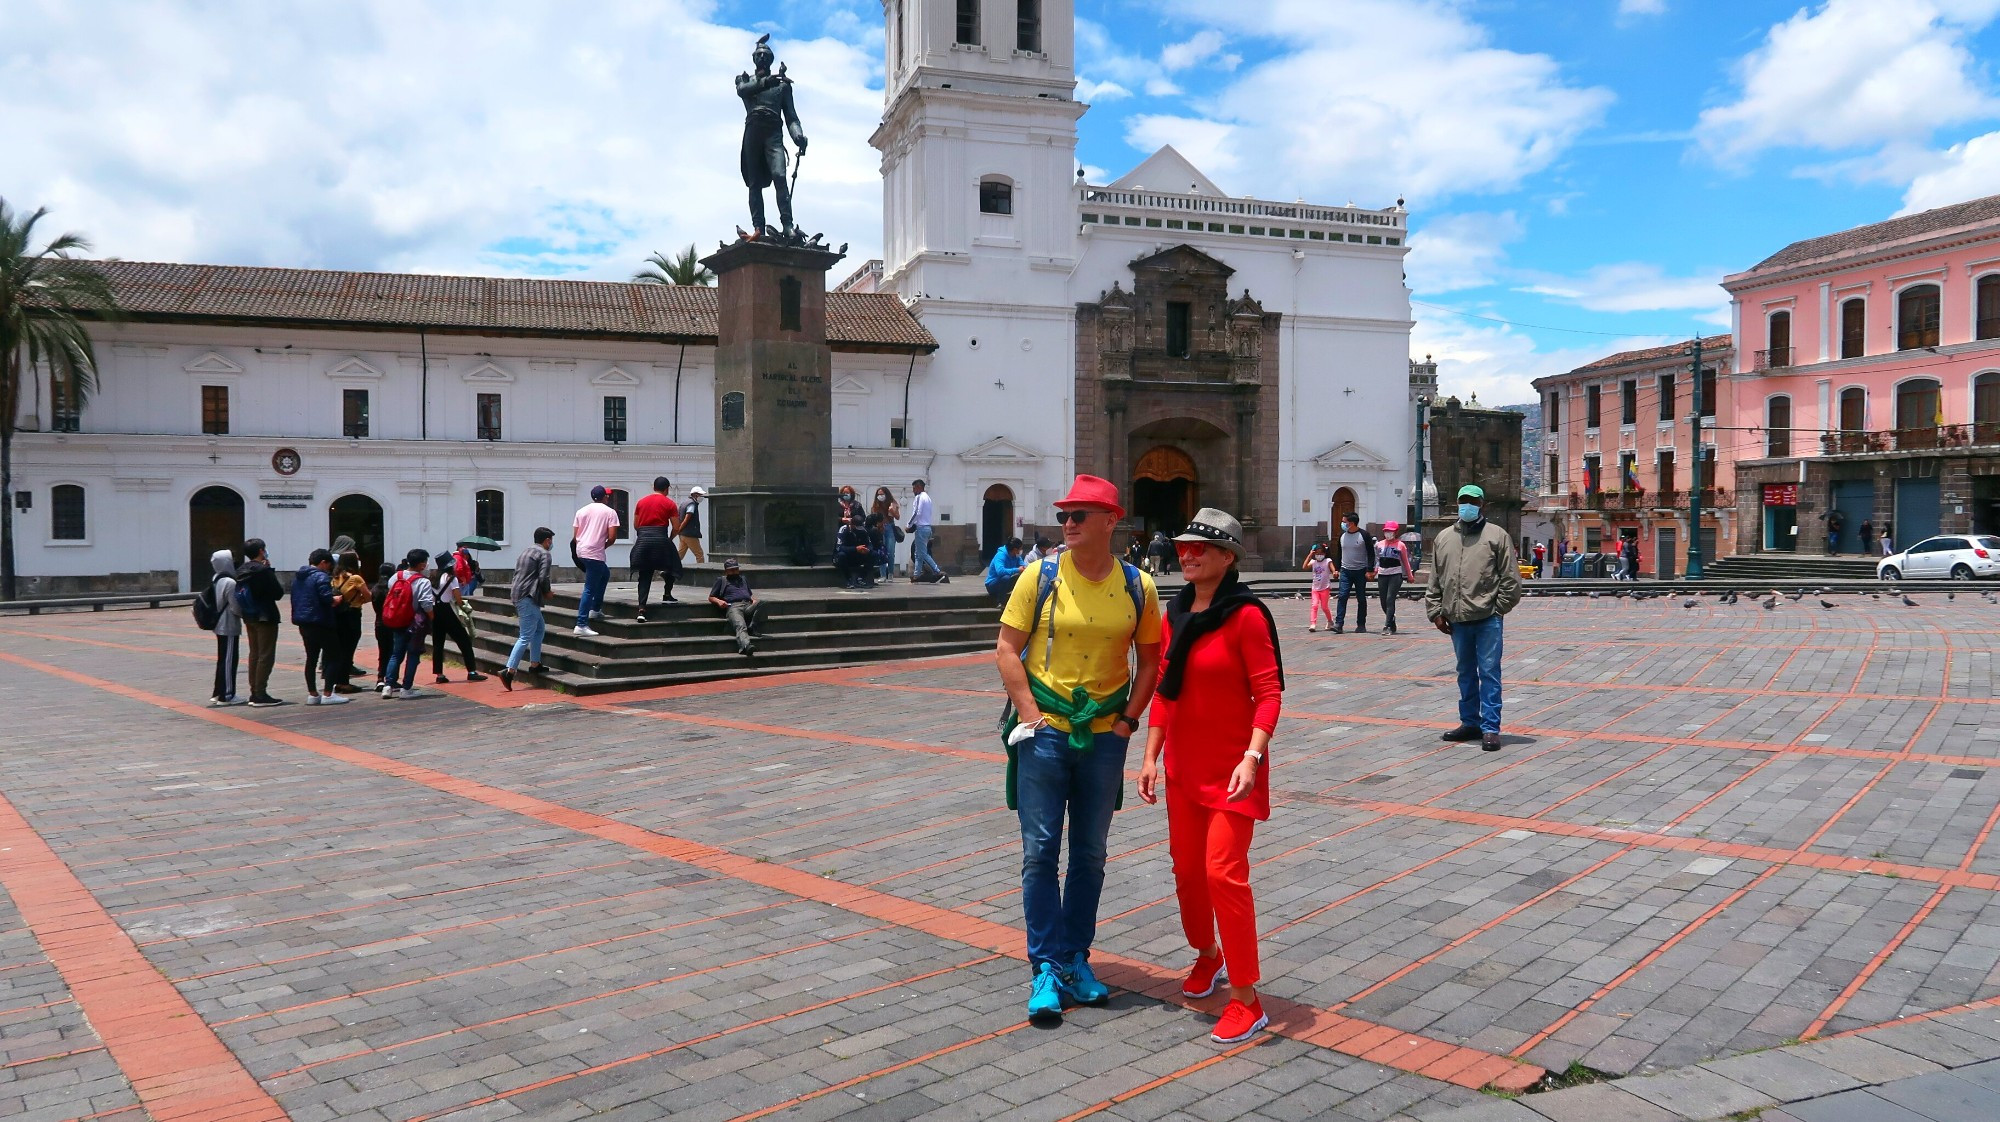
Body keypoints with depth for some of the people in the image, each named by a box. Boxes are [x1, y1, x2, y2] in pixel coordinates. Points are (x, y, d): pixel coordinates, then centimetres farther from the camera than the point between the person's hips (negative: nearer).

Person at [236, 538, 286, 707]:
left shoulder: (241, 571, 7)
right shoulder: (263, 570, -17)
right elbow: (278, 593, -15)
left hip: (249, 617, 8)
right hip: (265, 617, -8)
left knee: (254, 654, 15)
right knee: (266, 655, -5)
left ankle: (254, 693, 18)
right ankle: (261, 695, -7)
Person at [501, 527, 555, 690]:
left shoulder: (525, 552, 21)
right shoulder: (544, 554, -7)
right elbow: (543, 578, -17)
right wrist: (547, 592, 2)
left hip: (518, 595, 10)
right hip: (528, 597, -10)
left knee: (540, 627, 23)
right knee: (526, 637, -10)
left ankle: (534, 664, 24)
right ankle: (509, 671, -17)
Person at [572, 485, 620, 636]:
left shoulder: (581, 511, 14)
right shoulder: (610, 512, -1)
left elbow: (575, 536, 12)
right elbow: (612, 537, -9)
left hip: (580, 551, 7)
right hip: (594, 553, -7)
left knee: (605, 574, 29)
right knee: (590, 590, -5)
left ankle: (595, 609, 29)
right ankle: (581, 625, -8)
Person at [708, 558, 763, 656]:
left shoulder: (743, 578, 41)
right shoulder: (721, 580, 30)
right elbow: (711, 597, 24)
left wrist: (754, 600, 17)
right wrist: (718, 601, 1)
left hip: (748, 606, 3)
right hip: (733, 607, -3)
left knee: (761, 603, -34)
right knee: (740, 626, -37)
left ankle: (753, 629, -31)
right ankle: (746, 645, -64)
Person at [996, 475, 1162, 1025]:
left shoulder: (1138, 587, -1)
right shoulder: (1041, 576, -6)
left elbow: (1150, 659, 8)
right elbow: (1007, 648, -4)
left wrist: (1128, 718, -1)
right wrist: (1029, 712, -11)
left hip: (1104, 736, 2)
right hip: (1045, 732, -2)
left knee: (1090, 855, 11)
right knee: (1040, 852, -1)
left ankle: (1076, 959, 26)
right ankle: (1046, 968, 10)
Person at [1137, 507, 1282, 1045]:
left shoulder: (1246, 615, -14)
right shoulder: (1175, 614, 6)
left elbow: (1268, 693, -16)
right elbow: (1164, 690, 11)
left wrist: (1252, 757, -26)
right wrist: (1151, 757, 8)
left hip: (1231, 767, -7)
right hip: (1183, 765, 7)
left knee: (1223, 872, -11)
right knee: (1187, 867, 15)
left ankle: (1246, 999, 1)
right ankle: (1207, 956, 41)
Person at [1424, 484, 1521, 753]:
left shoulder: (1497, 536, 0)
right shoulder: (1443, 537, 12)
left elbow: (1510, 579, -2)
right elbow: (1434, 580, 13)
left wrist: (1499, 608, -5)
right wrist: (1435, 611, 7)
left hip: (1487, 619, -5)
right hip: (1457, 619, 5)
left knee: (1489, 673, -3)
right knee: (1465, 673, 14)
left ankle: (1490, 728, 0)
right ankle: (1470, 723, 25)